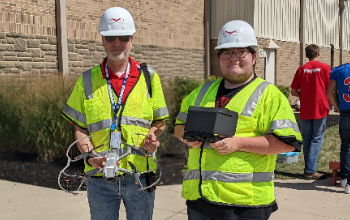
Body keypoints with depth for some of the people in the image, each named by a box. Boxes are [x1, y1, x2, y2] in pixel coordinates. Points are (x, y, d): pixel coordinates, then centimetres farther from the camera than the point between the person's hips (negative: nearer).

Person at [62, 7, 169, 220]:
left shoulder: (149, 77, 3)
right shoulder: (87, 80, 4)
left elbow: (160, 122, 9)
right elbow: (80, 129, 6)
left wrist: (152, 136, -12)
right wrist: (90, 156, -11)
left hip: (140, 175, 0)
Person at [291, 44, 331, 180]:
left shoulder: (301, 69, 4)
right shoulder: (324, 68, -3)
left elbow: (294, 92, 3)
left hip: (305, 111, 3)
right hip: (320, 109, -3)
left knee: (306, 139, 10)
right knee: (316, 139, 0)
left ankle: (309, 168, 18)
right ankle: (310, 170, -3)